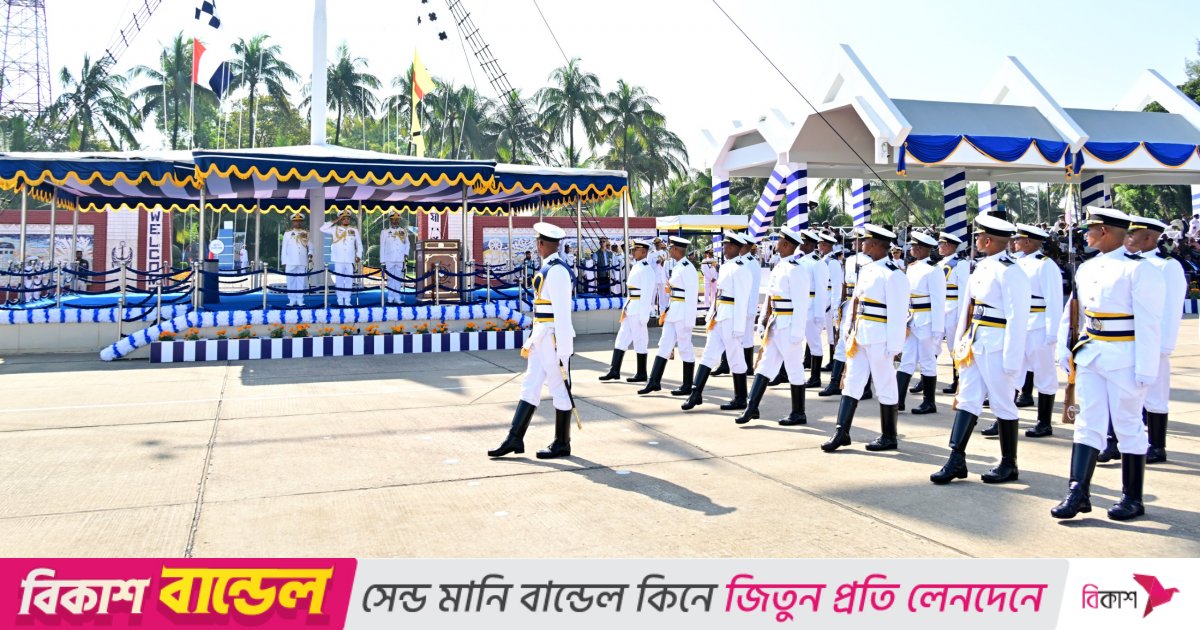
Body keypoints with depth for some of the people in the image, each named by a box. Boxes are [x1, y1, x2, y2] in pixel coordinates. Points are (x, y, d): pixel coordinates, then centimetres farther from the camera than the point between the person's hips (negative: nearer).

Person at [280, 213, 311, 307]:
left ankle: (300, 300, 3)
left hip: (303, 262, 0)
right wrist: (284, 262, 1)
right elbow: (284, 249, 8)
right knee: (291, 281, -2)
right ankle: (292, 300, 3)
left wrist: (310, 254, -15)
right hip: (290, 262, 0)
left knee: (302, 281, -1)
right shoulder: (287, 234, 10)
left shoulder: (306, 234, 13)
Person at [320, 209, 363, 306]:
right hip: (339, 260, -1)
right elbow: (322, 229, -4)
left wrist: (359, 255, 3)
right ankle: (340, 301, 5)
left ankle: (347, 301, 6)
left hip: (350, 259, 1)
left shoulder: (354, 230, 10)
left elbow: (359, 244, 14)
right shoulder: (335, 229, 6)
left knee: (349, 280, 1)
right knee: (339, 280, 0)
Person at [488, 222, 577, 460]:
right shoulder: (548, 269, 14)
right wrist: (530, 341, 22)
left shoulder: (557, 270, -16)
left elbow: (562, 312, -20)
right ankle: (515, 439, 14)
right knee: (530, 387, 10)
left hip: (555, 339, -10)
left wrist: (563, 350, -20)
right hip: (542, 338, 10)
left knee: (560, 389, 2)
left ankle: (562, 444, 13)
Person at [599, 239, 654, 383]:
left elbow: (646, 293, -17)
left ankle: (641, 374, 9)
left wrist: (643, 315, -19)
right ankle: (614, 371, 12)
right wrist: (626, 307, 13)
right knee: (622, 338, 8)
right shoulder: (636, 267, 15)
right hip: (631, 309, 9)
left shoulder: (646, 269, -13)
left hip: (638, 309, -9)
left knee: (639, 341, 0)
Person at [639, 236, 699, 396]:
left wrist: (688, 320, -19)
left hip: (683, 313, -9)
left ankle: (687, 387, 10)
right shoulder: (677, 267, 13)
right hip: (673, 311, 9)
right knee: (664, 345, 8)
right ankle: (654, 382, 11)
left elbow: (691, 294, -18)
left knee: (685, 348, 0)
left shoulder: (688, 268, -15)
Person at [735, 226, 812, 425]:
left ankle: (798, 414, 14)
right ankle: (752, 407, 13)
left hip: (788, 325, -9)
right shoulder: (778, 268, 12)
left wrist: (797, 332, -20)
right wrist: (763, 323, 16)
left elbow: (801, 303, -19)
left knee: (794, 368, 2)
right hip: (775, 325, 9)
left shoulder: (795, 270, -15)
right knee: (765, 365, 9)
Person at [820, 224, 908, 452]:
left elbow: (898, 313, -16)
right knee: (851, 382, 8)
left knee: (885, 387, 4)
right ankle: (842, 432, 13)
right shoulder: (866, 270, 11)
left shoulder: (893, 274, -14)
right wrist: (850, 331, 16)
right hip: (860, 337, 8)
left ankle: (889, 437, 16)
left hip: (879, 339, -8)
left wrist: (894, 346, -17)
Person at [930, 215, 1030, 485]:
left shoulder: (1010, 273, -16)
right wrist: (961, 341, 16)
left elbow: (1017, 319, -18)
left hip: (996, 348, -8)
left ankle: (1009, 465, 18)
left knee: (1002, 404, 4)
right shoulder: (982, 267, 10)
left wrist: (1011, 360, -19)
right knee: (966, 399, 7)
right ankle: (957, 460, 10)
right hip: (975, 345, 8)